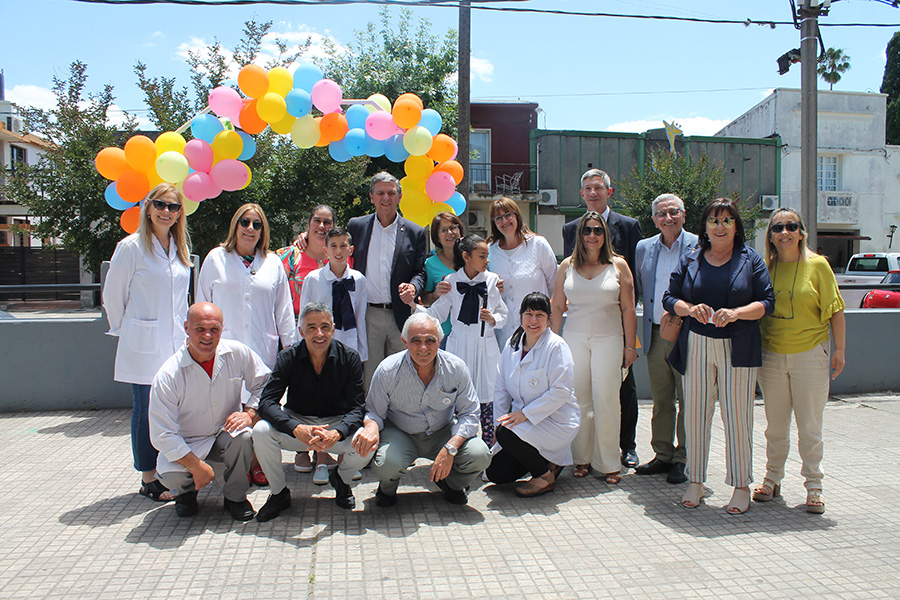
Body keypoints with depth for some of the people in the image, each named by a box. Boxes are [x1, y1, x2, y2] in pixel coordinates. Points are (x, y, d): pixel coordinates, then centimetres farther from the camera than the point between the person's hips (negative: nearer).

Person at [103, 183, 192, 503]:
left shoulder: (181, 248, 11)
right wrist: (124, 330, 7)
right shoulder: (131, 247, -7)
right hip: (144, 345, -5)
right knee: (146, 412, 2)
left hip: (177, 343, 5)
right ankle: (149, 480, 13)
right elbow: (113, 295, 0)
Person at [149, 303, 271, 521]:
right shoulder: (168, 375, -20)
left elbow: (263, 384, 2)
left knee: (243, 436, -32)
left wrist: (249, 413, -17)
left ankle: (235, 496, -3)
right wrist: (196, 466, -23)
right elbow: (162, 434, -19)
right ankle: (186, 492, 12)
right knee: (171, 475, -30)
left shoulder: (237, 353, -13)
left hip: (226, 434, 2)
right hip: (186, 443, -1)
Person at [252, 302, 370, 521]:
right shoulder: (289, 357, -11)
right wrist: (297, 429, -38)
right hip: (296, 422, 1)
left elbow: (358, 407, -16)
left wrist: (337, 433, -37)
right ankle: (279, 493, -1)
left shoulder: (349, 357, -12)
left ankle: (341, 479, 8)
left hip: (336, 424, 0)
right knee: (261, 431, -28)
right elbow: (266, 402, -19)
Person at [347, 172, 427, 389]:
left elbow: (421, 271, 4)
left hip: (401, 316, 0)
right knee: (369, 377, 4)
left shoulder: (415, 232, 6)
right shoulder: (356, 226, 8)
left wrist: (413, 286, -17)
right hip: (368, 316, 0)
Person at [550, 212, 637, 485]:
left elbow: (628, 309, 3)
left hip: (608, 340, -2)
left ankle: (609, 464, 8)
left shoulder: (618, 265, 3)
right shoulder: (568, 266, 7)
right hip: (574, 339, 2)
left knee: (606, 400, -3)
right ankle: (582, 458, 17)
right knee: (578, 400, 4)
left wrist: (630, 346, 0)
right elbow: (557, 307, 10)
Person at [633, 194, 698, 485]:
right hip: (655, 335, 4)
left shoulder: (699, 247, -4)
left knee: (687, 400, 3)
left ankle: (683, 459, 16)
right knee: (661, 400, 12)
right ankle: (663, 455, 24)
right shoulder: (643, 248, 9)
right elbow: (638, 290, 14)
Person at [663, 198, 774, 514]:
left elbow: (767, 301, 1)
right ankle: (695, 482, 15)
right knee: (695, 414, 4)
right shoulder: (691, 260, 11)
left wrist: (736, 313, -16)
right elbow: (669, 298, 9)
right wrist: (690, 309, -11)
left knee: (737, 417, 0)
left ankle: (741, 486, 13)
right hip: (696, 348, 2)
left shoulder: (751, 260, 6)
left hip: (738, 349, -2)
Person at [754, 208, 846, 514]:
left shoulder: (817, 265, -4)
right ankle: (772, 479, 25)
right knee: (775, 425, 12)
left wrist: (839, 350, -5)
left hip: (810, 354, -2)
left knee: (809, 426, 3)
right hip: (771, 355, 3)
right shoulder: (765, 268, 3)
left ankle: (813, 485, 15)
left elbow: (835, 311, -2)